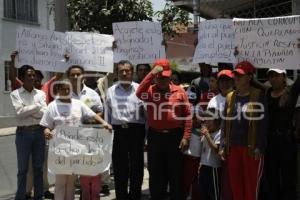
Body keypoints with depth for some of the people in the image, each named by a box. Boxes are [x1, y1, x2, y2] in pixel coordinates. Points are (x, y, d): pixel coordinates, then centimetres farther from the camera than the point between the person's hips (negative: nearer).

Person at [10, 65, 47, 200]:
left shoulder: (41, 94, 5)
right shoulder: (15, 94, -2)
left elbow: (44, 113, -6)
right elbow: (19, 112, -15)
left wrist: (26, 110, -13)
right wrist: (36, 106, -10)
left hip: (38, 132, 3)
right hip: (23, 133, -2)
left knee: (38, 167, 11)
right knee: (23, 169, 5)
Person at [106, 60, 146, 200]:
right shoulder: (111, 91, 8)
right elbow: (108, 113, 12)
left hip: (136, 130, -2)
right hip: (119, 131, 2)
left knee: (136, 166, 6)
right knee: (119, 167, 8)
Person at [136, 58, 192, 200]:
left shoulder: (179, 91, 2)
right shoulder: (150, 91, 3)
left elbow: (188, 115, 1)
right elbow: (139, 93, -21)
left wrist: (186, 136, -6)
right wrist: (152, 73, -21)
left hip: (175, 136, -1)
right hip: (155, 136, 1)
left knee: (175, 173, 7)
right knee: (155, 173, 10)